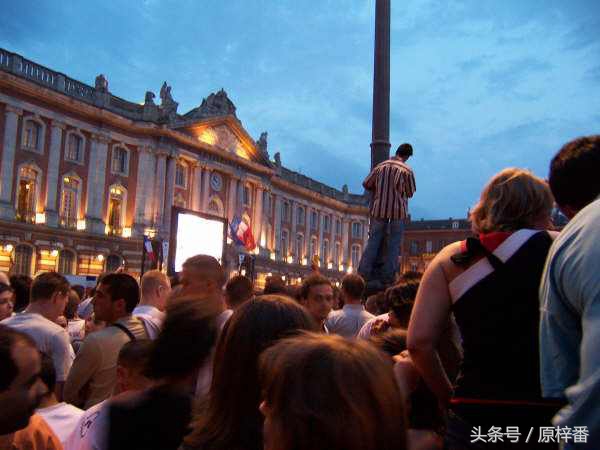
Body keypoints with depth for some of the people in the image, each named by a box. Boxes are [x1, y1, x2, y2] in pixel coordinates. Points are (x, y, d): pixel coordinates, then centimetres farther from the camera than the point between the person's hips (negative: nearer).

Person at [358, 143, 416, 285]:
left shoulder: (380, 166, 2)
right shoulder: (407, 170, -5)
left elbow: (366, 184, 6)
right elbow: (410, 193, 2)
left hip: (379, 208, 3)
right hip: (398, 210, -2)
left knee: (373, 240, 8)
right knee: (394, 243, 5)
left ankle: (364, 272, 2)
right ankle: (388, 275, 3)